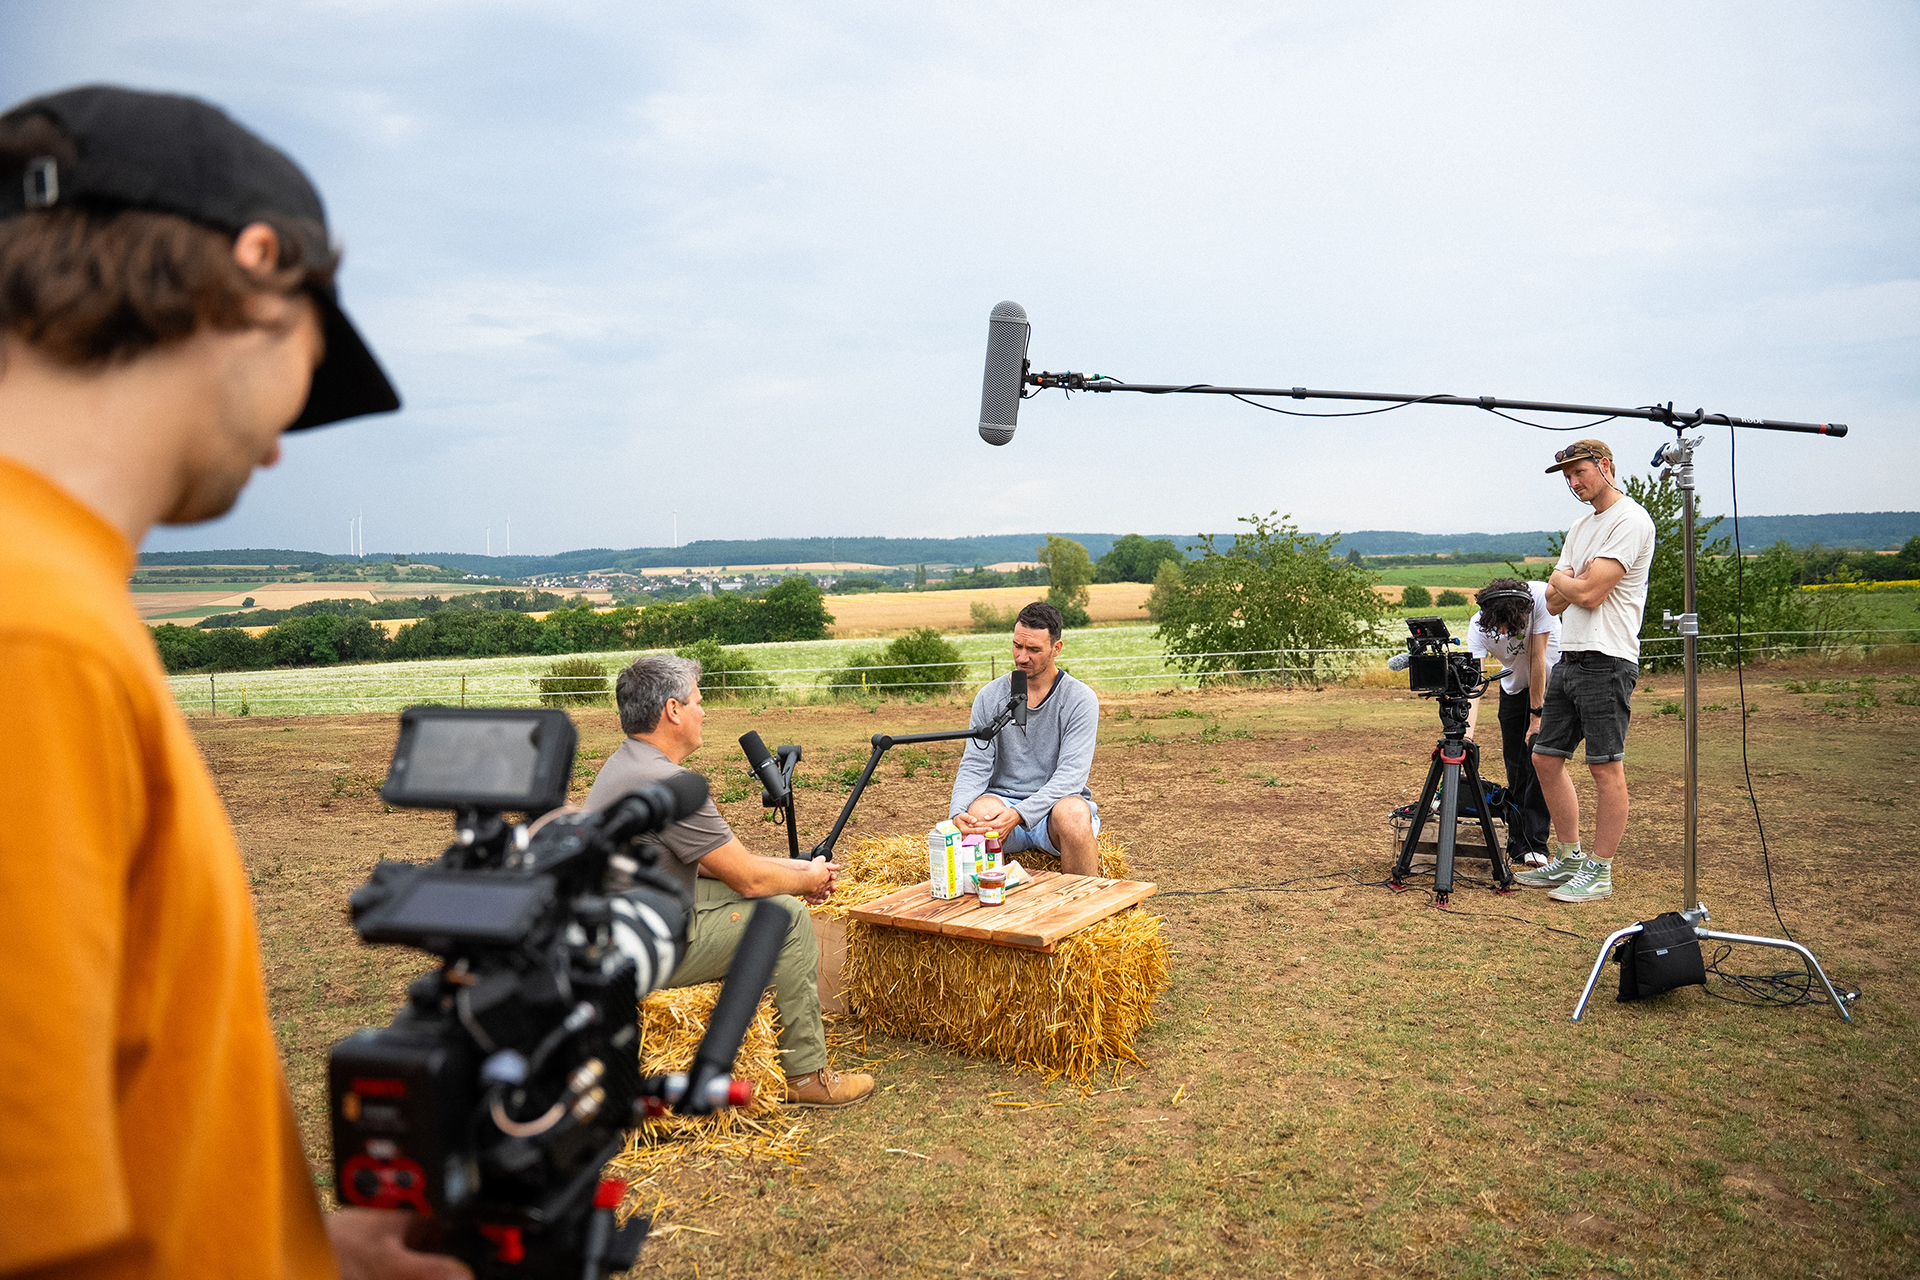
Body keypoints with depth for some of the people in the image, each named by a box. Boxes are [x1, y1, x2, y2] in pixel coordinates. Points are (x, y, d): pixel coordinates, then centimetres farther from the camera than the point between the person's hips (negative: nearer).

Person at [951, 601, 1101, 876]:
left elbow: (1071, 773, -14)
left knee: (1073, 813, -36)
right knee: (978, 811, -33)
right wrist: (958, 811, -22)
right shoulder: (989, 697, 6)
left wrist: (1019, 814, -28)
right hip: (1003, 799, 2)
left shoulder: (1081, 699, -3)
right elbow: (975, 765, 0)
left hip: (1056, 803, -1)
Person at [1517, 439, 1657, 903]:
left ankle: (1600, 871, 5)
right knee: (1546, 758, 11)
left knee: (1606, 767, -3)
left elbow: (1588, 593, -18)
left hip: (1607, 661, -10)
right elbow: (1555, 602, 15)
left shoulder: (1630, 521, -10)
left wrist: (1560, 579, 2)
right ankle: (1570, 858, 22)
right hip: (1569, 658, 10)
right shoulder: (1581, 526, 19)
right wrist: (1565, 586, -5)